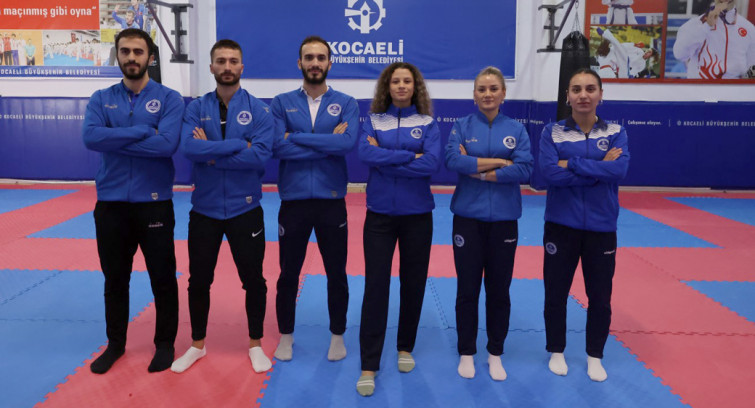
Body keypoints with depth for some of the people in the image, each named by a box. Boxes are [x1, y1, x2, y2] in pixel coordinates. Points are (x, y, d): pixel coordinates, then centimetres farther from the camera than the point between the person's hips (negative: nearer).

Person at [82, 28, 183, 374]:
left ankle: (165, 344, 26)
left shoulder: (169, 99, -4)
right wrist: (143, 130, -18)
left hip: (154, 203, -3)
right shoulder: (101, 99, 5)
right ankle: (115, 344, 34)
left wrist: (114, 139, -15)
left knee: (163, 279, 8)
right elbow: (90, 138, -13)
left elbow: (167, 144, -20)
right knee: (114, 280, 16)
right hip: (110, 204, 3)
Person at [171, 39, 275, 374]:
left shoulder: (258, 110, -4)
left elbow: (261, 156, -18)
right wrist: (239, 145, -20)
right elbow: (189, 148, -17)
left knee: (253, 280, 9)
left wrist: (212, 154, -16)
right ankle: (197, 345, 35)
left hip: (245, 209, -2)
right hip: (204, 208, 2)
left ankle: (255, 345, 30)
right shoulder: (196, 108, 1)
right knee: (199, 281, 14)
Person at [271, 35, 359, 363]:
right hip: (293, 201, 1)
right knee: (288, 274, 14)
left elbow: (348, 143, -18)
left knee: (336, 273, 12)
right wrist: (328, 143, -15)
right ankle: (285, 336, 34)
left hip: (331, 201, 0)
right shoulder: (282, 103, 2)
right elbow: (277, 146, -14)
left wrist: (296, 137, -15)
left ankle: (338, 336, 32)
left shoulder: (345, 104, 1)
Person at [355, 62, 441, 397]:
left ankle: (405, 348, 32)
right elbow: (366, 154, -15)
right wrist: (409, 156, -16)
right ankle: (369, 366, 6)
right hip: (379, 213, 0)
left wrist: (386, 159, -13)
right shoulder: (373, 120, 3)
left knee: (413, 283, 11)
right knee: (375, 285, -2)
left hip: (417, 214, 1)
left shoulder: (427, 122, 1)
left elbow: (431, 164, -14)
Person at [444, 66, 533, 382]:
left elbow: (524, 170, -11)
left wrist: (477, 171, -15)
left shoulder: (516, 129, 2)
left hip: (504, 219, 1)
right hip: (468, 217, -1)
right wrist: (499, 161, -16)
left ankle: (495, 354, 27)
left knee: (499, 289, 10)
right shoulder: (462, 126, 0)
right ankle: (466, 353, 24)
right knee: (467, 289, 7)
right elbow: (453, 161, -17)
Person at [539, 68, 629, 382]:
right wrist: (600, 168, -17)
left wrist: (572, 163, -21)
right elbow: (550, 174, -18)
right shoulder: (552, 132, -3)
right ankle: (556, 352, 32)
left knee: (600, 298, 12)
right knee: (556, 295, 11)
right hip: (561, 225, -1)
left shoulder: (615, 132, 0)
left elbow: (619, 169, -18)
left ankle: (595, 356, 33)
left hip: (601, 227, 1)